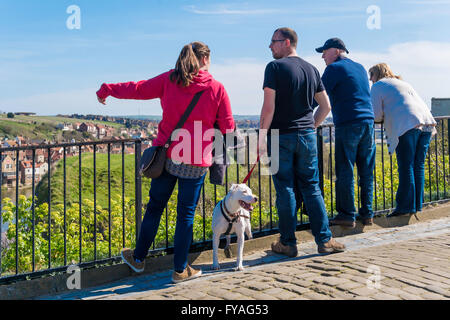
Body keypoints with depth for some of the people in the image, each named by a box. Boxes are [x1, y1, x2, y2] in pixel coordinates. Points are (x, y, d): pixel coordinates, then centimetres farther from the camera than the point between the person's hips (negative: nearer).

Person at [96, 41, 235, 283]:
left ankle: (138, 258, 30)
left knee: (155, 207, 16)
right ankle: (180, 270, 16)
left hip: (166, 154, 3)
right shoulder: (217, 89, -4)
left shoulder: (169, 80, 1)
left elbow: (138, 89, 9)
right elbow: (227, 128, -1)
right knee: (186, 214, 7)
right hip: (196, 162, -2)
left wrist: (107, 90, 24)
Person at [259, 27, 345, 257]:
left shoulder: (275, 67, -7)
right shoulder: (311, 69, 11)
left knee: (285, 190, 2)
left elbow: (269, 107, -13)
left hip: (281, 136, -5)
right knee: (311, 188, 10)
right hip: (307, 136, 5)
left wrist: (262, 137, -7)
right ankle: (324, 240, 11)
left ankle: (288, 243, 10)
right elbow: (326, 106, 14)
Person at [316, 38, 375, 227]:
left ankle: (347, 215, -1)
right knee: (366, 171, 8)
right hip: (368, 122, 7)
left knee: (345, 171, -3)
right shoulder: (360, 68, 20)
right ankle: (367, 214, 12)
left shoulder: (334, 69, -2)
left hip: (348, 125, -7)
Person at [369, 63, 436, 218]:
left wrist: (386, 116, 26)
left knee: (406, 167, -6)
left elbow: (377, 116, 3)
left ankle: (406, 206, -7)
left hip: (406, 126, -7)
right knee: (418, 166, 9)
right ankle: (417, 205, 12)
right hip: (426, 123, 7)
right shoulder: (404, 83, 32)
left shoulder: (378, 86, 11)